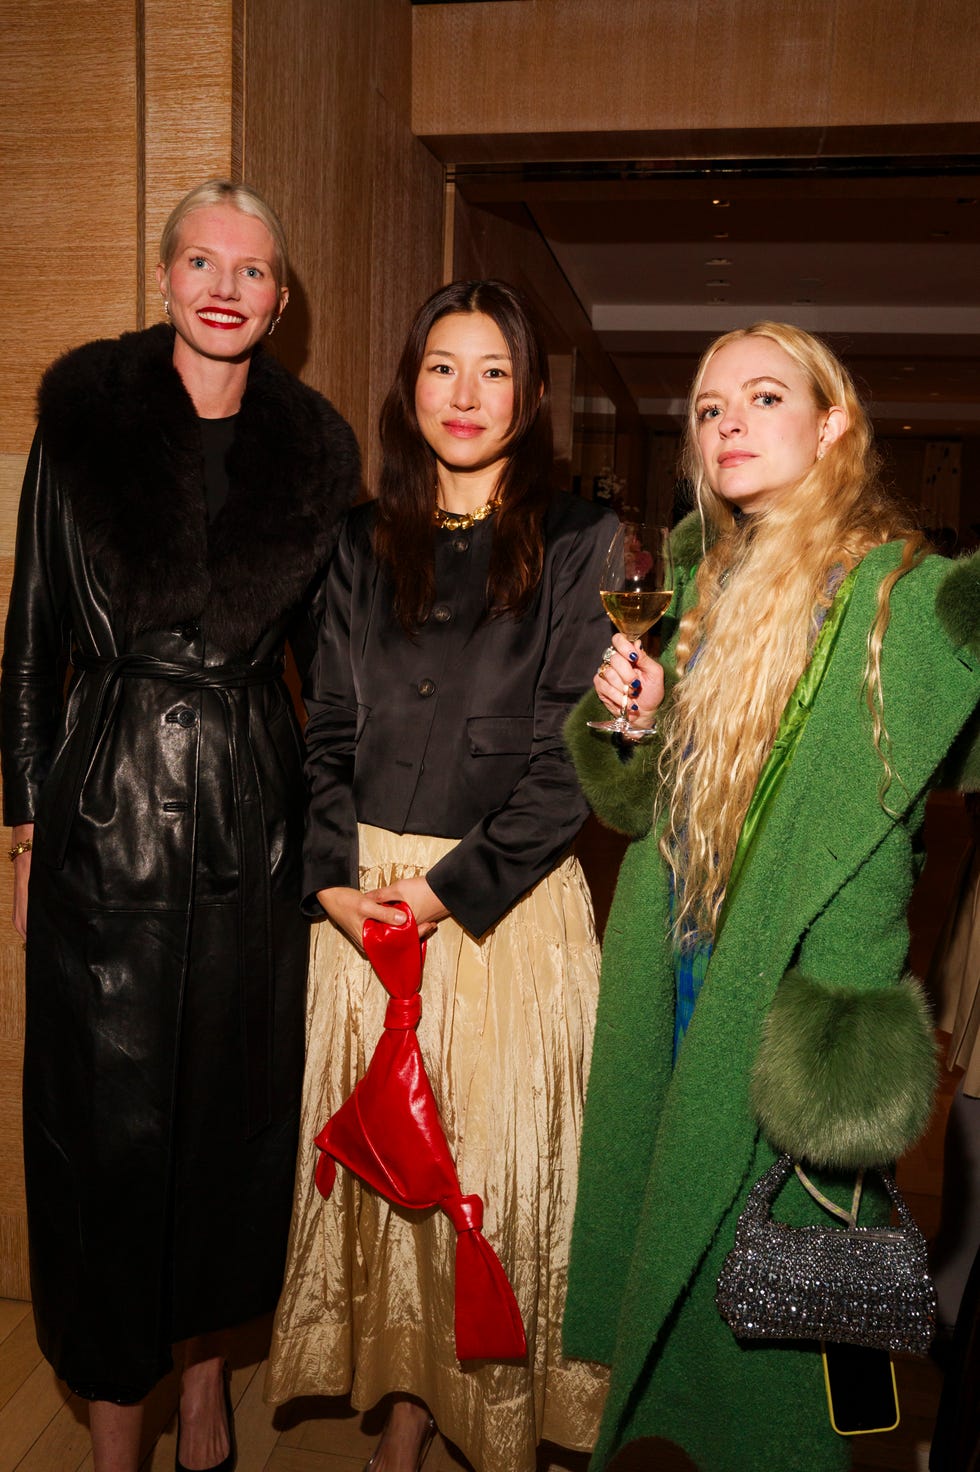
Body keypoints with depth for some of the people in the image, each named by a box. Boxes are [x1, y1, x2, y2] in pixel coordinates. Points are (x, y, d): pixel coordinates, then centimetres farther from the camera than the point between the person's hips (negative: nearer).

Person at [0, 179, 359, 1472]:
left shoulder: (311, 453, 5)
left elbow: (328, 652, 9)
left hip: (256, 812, 2)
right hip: (107, 812, -2)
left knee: (236, 1100, 12)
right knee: (109, 1121, 6)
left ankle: (207, 1368, 36)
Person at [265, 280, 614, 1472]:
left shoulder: (579, 545, -2)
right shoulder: (364, 543, 10)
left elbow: (573, 753, -8)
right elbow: (329, 727, 7)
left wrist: (455, 885, -13)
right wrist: (334, 878, -6)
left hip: (508, 903, -3)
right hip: (364, 898, 4)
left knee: (501, 1161, 6)